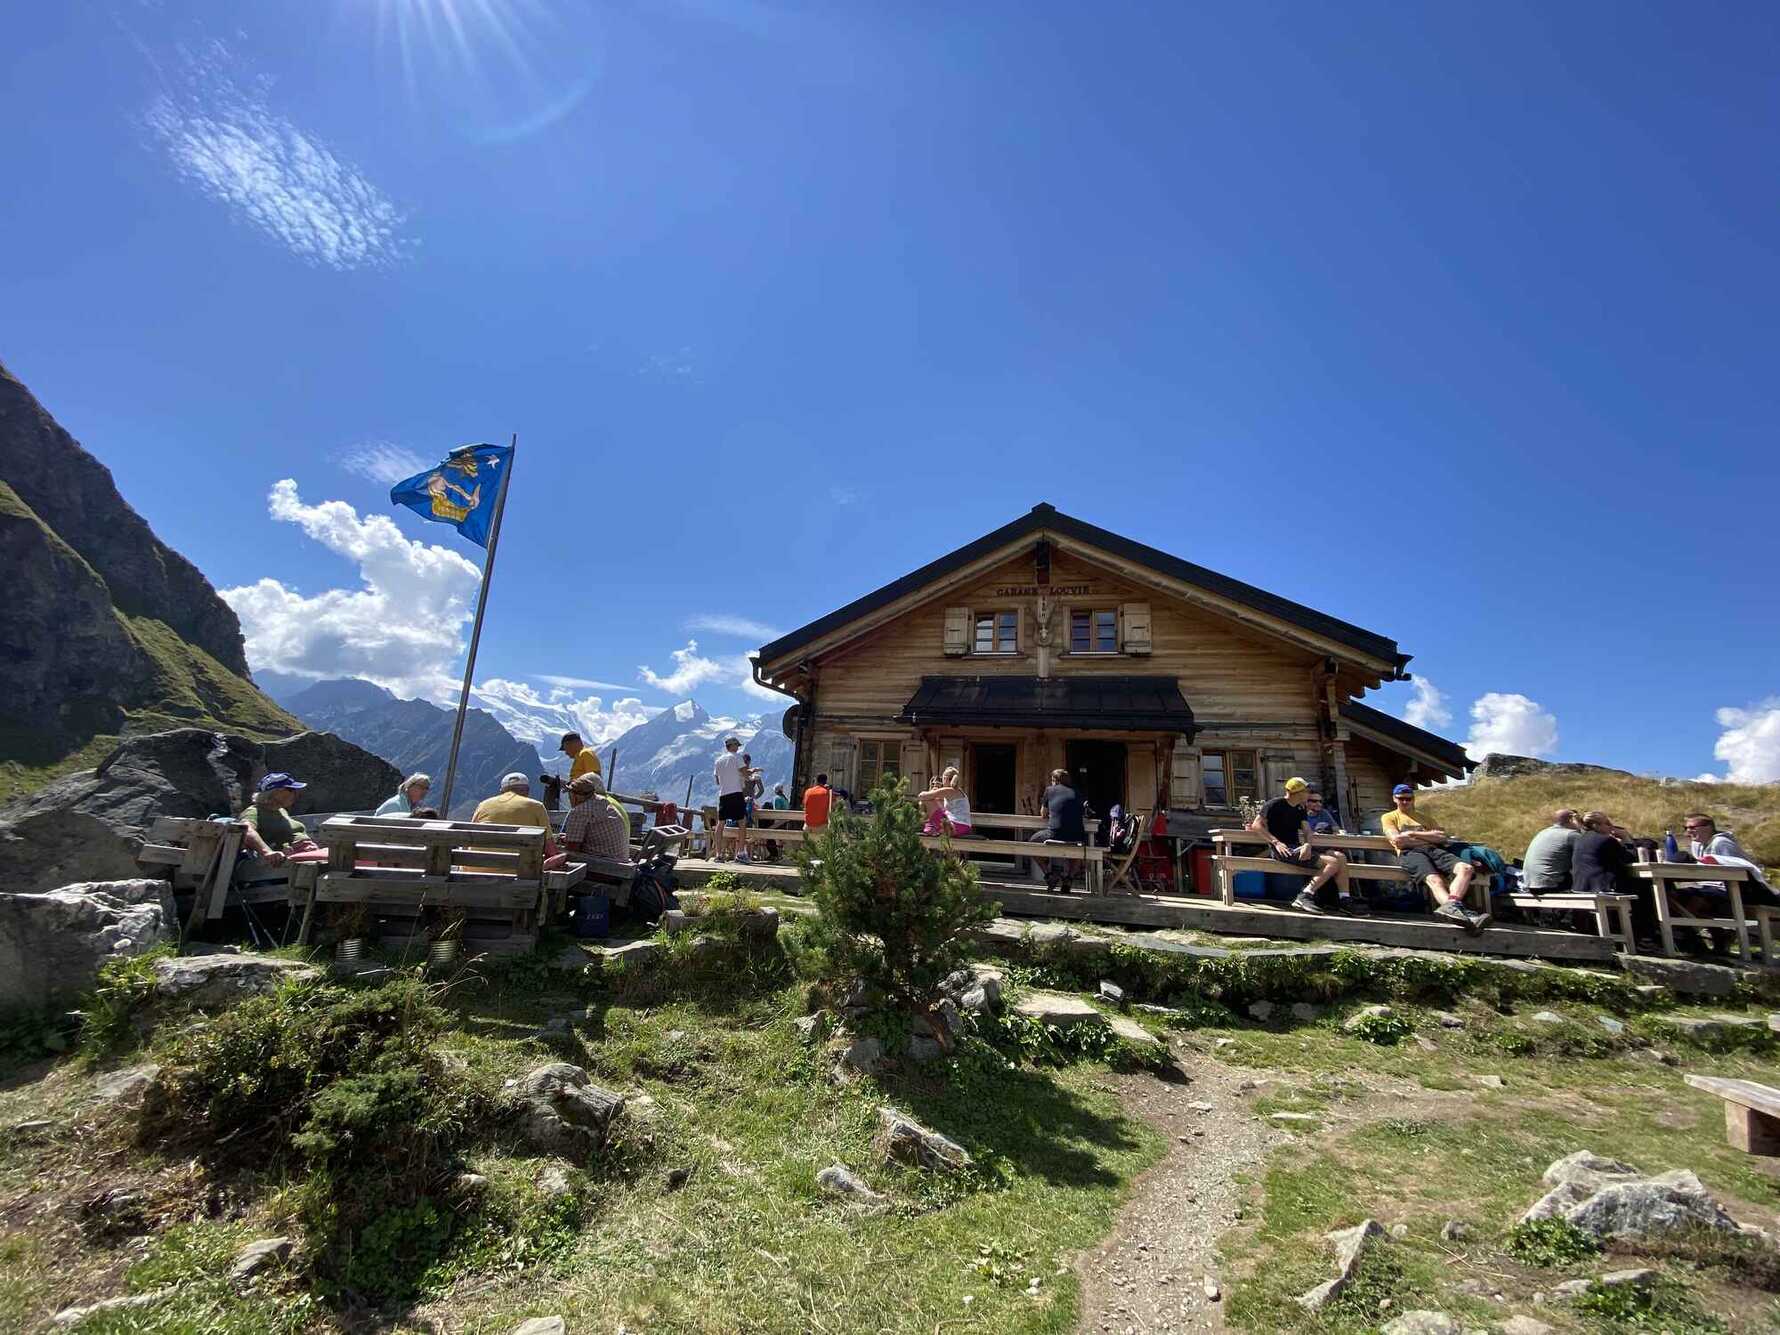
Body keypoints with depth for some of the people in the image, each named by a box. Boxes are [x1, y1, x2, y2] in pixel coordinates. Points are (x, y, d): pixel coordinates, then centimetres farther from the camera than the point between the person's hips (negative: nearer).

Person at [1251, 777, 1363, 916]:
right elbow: (1256, 825, -12)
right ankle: (1305, 896, -18)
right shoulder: (1276, 804, -7)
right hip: (1284, 850, -8)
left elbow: (1306, 830, 9)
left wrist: (1307, 844, -14)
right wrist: (1276, 842, -21)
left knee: (1341, 857, 3)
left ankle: (1344, 900, 6)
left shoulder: (1300, 808, 18)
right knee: (1332, 862, -19)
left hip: (1297, 848, 8)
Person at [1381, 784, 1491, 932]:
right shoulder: (1389, 817, 20)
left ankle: (1449, 906, -49)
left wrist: (1413, 834, 3)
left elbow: (1442, 838, 14)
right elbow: (1398, 841, 1)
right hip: (1409, 853, -4)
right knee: (1434, 879, -35)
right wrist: (1429, 837, 7)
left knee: (1465, 868, -27)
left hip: (1433, 850, 5)